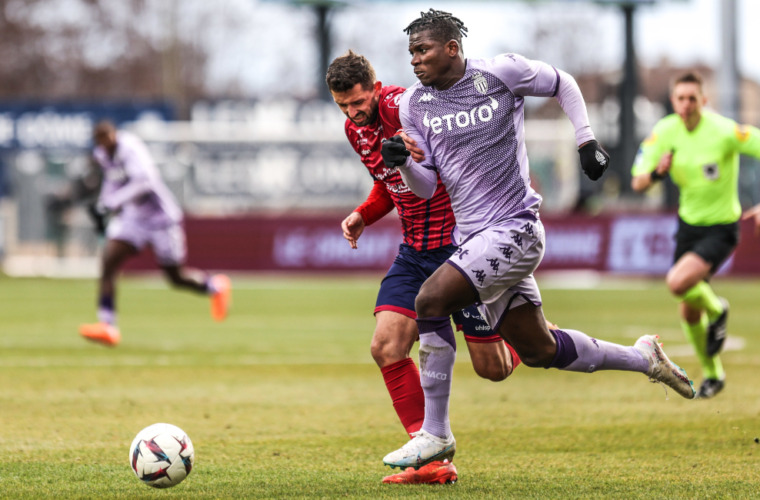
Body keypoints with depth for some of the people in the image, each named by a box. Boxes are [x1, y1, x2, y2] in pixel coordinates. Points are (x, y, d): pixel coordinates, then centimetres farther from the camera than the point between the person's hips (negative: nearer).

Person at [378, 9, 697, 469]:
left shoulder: (502, 72, -7)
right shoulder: (414, 104, 5)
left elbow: (561, 84, 11)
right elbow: (427, 187, 7)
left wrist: (587, 140, 5)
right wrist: (402, 162, -13)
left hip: (514, 228, -6)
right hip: (471, 237, 6)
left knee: (430, 299, -23)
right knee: (539, 351, 9)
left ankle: (435, 432, -14)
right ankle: (643, 358, 32)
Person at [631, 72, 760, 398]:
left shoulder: (723, 131, -22)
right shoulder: (664, 132, -7)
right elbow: (638, 184, -5)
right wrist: (657, 172, -29)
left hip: (721, 227, -5)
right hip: (688, 224, 5)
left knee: (678, 283, -28)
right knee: (688, 312, 10)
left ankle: (717, 311, 5)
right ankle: (712, 374, 33)